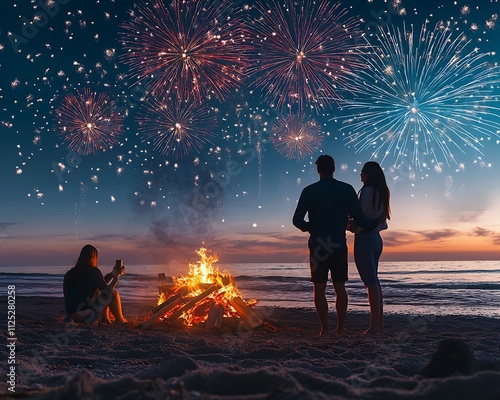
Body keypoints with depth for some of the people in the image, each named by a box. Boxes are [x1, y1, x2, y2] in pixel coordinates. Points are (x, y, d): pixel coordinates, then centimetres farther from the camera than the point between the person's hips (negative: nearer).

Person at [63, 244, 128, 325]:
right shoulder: (93, 271, -12)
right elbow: (106, 290, -3)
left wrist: (112, 274, 27)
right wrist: (115, 276, 9)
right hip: (86, 315, -8)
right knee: (114, 294, 5)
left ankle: (105, 319, 17)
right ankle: (119, 319, 19)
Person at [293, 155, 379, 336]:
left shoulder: (309, 191, -2)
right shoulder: (347, 189, 0)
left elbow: (297, 220, -4)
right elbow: (360, 219, -2)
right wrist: (376, 222, 17)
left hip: (318, 246, -1)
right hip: (339, 245, 1)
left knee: (320, 289, 5)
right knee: (340, 288, 11)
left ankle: (324, 329, 4)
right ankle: (340, 328, 13)